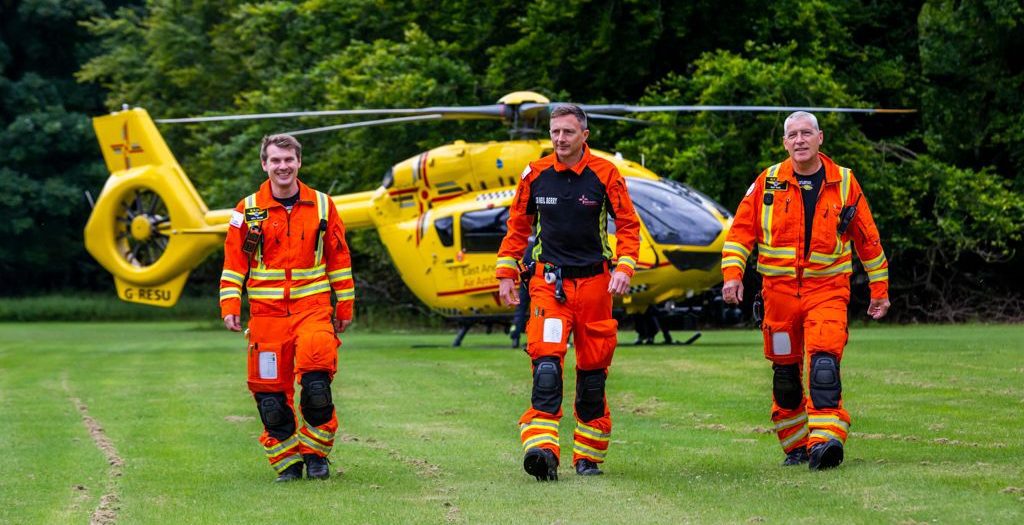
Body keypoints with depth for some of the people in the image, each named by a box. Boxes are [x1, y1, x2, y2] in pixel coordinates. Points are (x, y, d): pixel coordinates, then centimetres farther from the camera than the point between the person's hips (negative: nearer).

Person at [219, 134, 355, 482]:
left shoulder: (322, 206, 8)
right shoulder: (248, 210, 6)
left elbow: (339, 258, 13)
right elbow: (234, 261, 8)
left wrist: (345, 306, 13)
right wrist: (230, 306, -2)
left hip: (313, 307, -1)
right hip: (267, 313, 1)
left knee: (316, 381, -19)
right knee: (271, 389, -2)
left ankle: (315, 452, -1)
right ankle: (285, 460, 12)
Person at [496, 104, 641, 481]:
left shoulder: (605, 174, -3)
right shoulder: (535, 175, 2)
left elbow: (628, 224, 2)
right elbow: (518, 226, 14)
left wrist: (624, 267, -11)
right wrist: (506, 273, 10)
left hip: (594, 281, 0)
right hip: (548, 281, 0)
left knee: (593, 370, 6)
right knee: (546, 361, -18)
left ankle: (588, 456, 18)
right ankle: (542, 449, -27)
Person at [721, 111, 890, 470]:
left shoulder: (844, 182, 3)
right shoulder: (768, 182, 3)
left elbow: (868, 238, 11)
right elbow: (741, 231, 7)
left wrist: (880, 289, 13)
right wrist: (732, 273, -6)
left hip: (827, 289, -2)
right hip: (779, 290, 2)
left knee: (824, 362, -21)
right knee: (785, 371, 8)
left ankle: (825, 440, -29)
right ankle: (796, 446, 24)